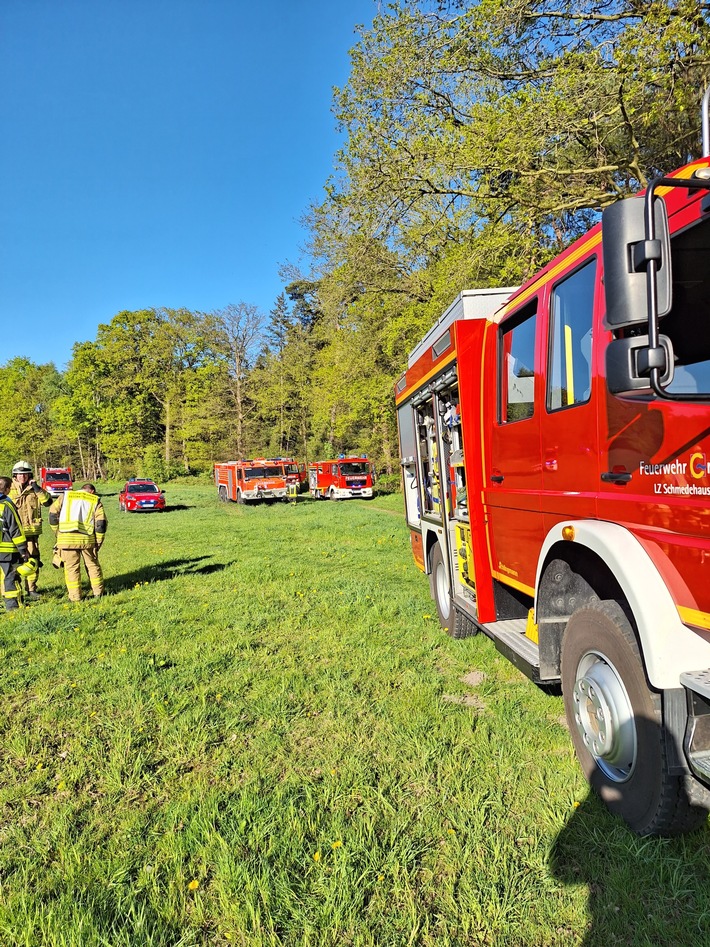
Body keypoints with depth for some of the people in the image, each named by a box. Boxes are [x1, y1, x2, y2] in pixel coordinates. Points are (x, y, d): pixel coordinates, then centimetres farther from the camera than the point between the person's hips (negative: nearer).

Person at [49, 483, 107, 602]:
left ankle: (75, 596, 9)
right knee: (92, 565, 16)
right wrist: (98, 542, 10)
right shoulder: (95, 501, 11)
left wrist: (57, 533, 16)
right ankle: (98, 592, 24)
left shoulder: (65, 496, 14)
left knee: (71, 567, 7)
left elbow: (52, 514, 7)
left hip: (66, 539, 0)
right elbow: (101, 523, 2)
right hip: (87, 539, 0)